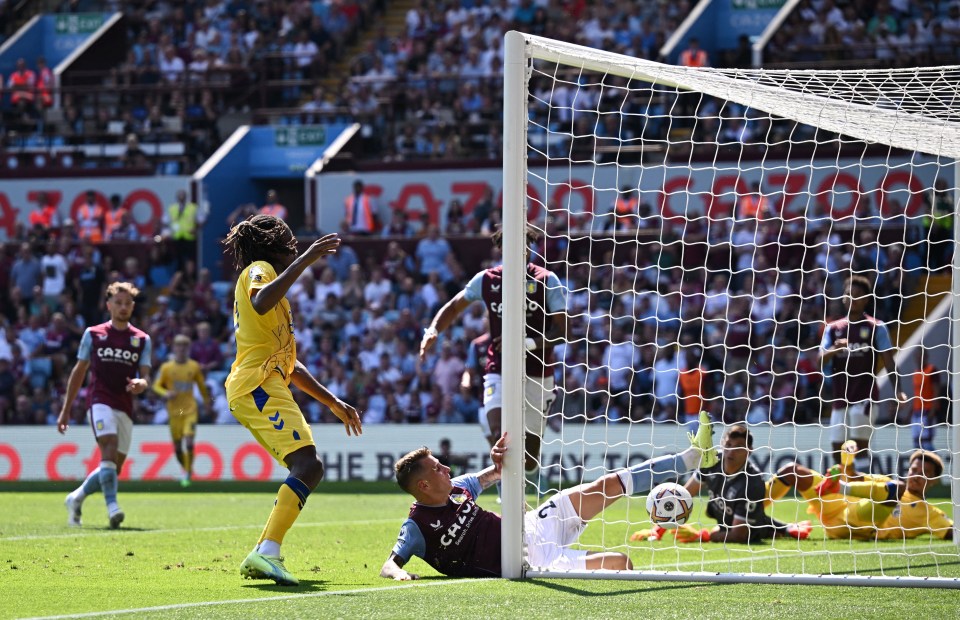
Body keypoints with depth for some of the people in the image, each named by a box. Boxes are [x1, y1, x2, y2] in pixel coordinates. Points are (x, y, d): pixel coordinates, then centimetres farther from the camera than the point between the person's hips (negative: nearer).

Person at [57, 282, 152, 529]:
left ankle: (76, 499, 27)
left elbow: (146, 376, 5)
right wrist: (66, 409, 11)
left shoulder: (142, 339, 12)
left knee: (114, 467, 5)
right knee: (110, 450, -27)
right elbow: (79, 371, 13)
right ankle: (112, 506, -36)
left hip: (125, 408, 3)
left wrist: (141, 383, -22)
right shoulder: (93, 334, 9)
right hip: (99, 401, -3)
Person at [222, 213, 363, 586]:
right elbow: (260, 304, -25)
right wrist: (304, 261, -23)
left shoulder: (272, 287, 31)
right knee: (307, 465, -23)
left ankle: (262, 556, 4)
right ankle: (267, 553, -37)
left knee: (309, 471, 10)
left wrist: (334, 404, 32)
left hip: (265, 386, 10)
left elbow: (291, 366, 34)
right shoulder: (258, 270, 2)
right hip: (259, 384, -10)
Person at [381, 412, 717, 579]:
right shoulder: (418, 527, -17)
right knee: (619, 562, -24)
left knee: (611, 485, 5)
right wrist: (399, 574, -45)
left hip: (531, 528, 8)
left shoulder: (456, 489, 4)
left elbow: (492, 474, 18)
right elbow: (389, 565, -21)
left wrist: (501, 457, -6)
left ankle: (694, 457, 14)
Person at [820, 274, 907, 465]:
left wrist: (897, 390, -15)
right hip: (840, 397, 5)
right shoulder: (833, 329, 12)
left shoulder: (876, 328, 1)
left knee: (860, 446, -16)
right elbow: (821, 360, 2)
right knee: (837, 450, 6)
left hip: (864, 397, -5)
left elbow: (888, 361, -2)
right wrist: (835, 349, -19)